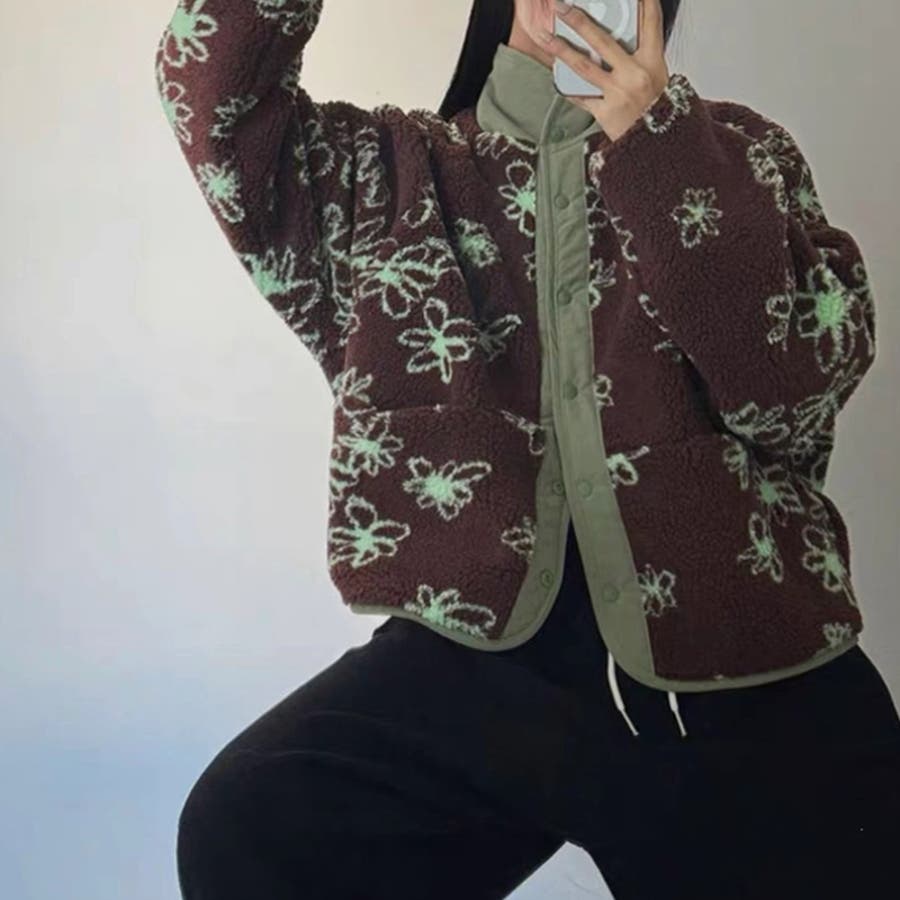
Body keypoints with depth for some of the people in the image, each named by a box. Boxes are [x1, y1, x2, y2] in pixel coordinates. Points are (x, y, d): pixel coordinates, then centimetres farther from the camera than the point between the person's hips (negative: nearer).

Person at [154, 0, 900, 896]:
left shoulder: (740, 153, 10)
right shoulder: (384, 167, 12)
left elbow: (806, 377, -5)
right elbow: (213, 93, -3)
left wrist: (655, 138, -13)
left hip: (741, 677, 1)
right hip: (475, 652, 0)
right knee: (246, 826, -18)